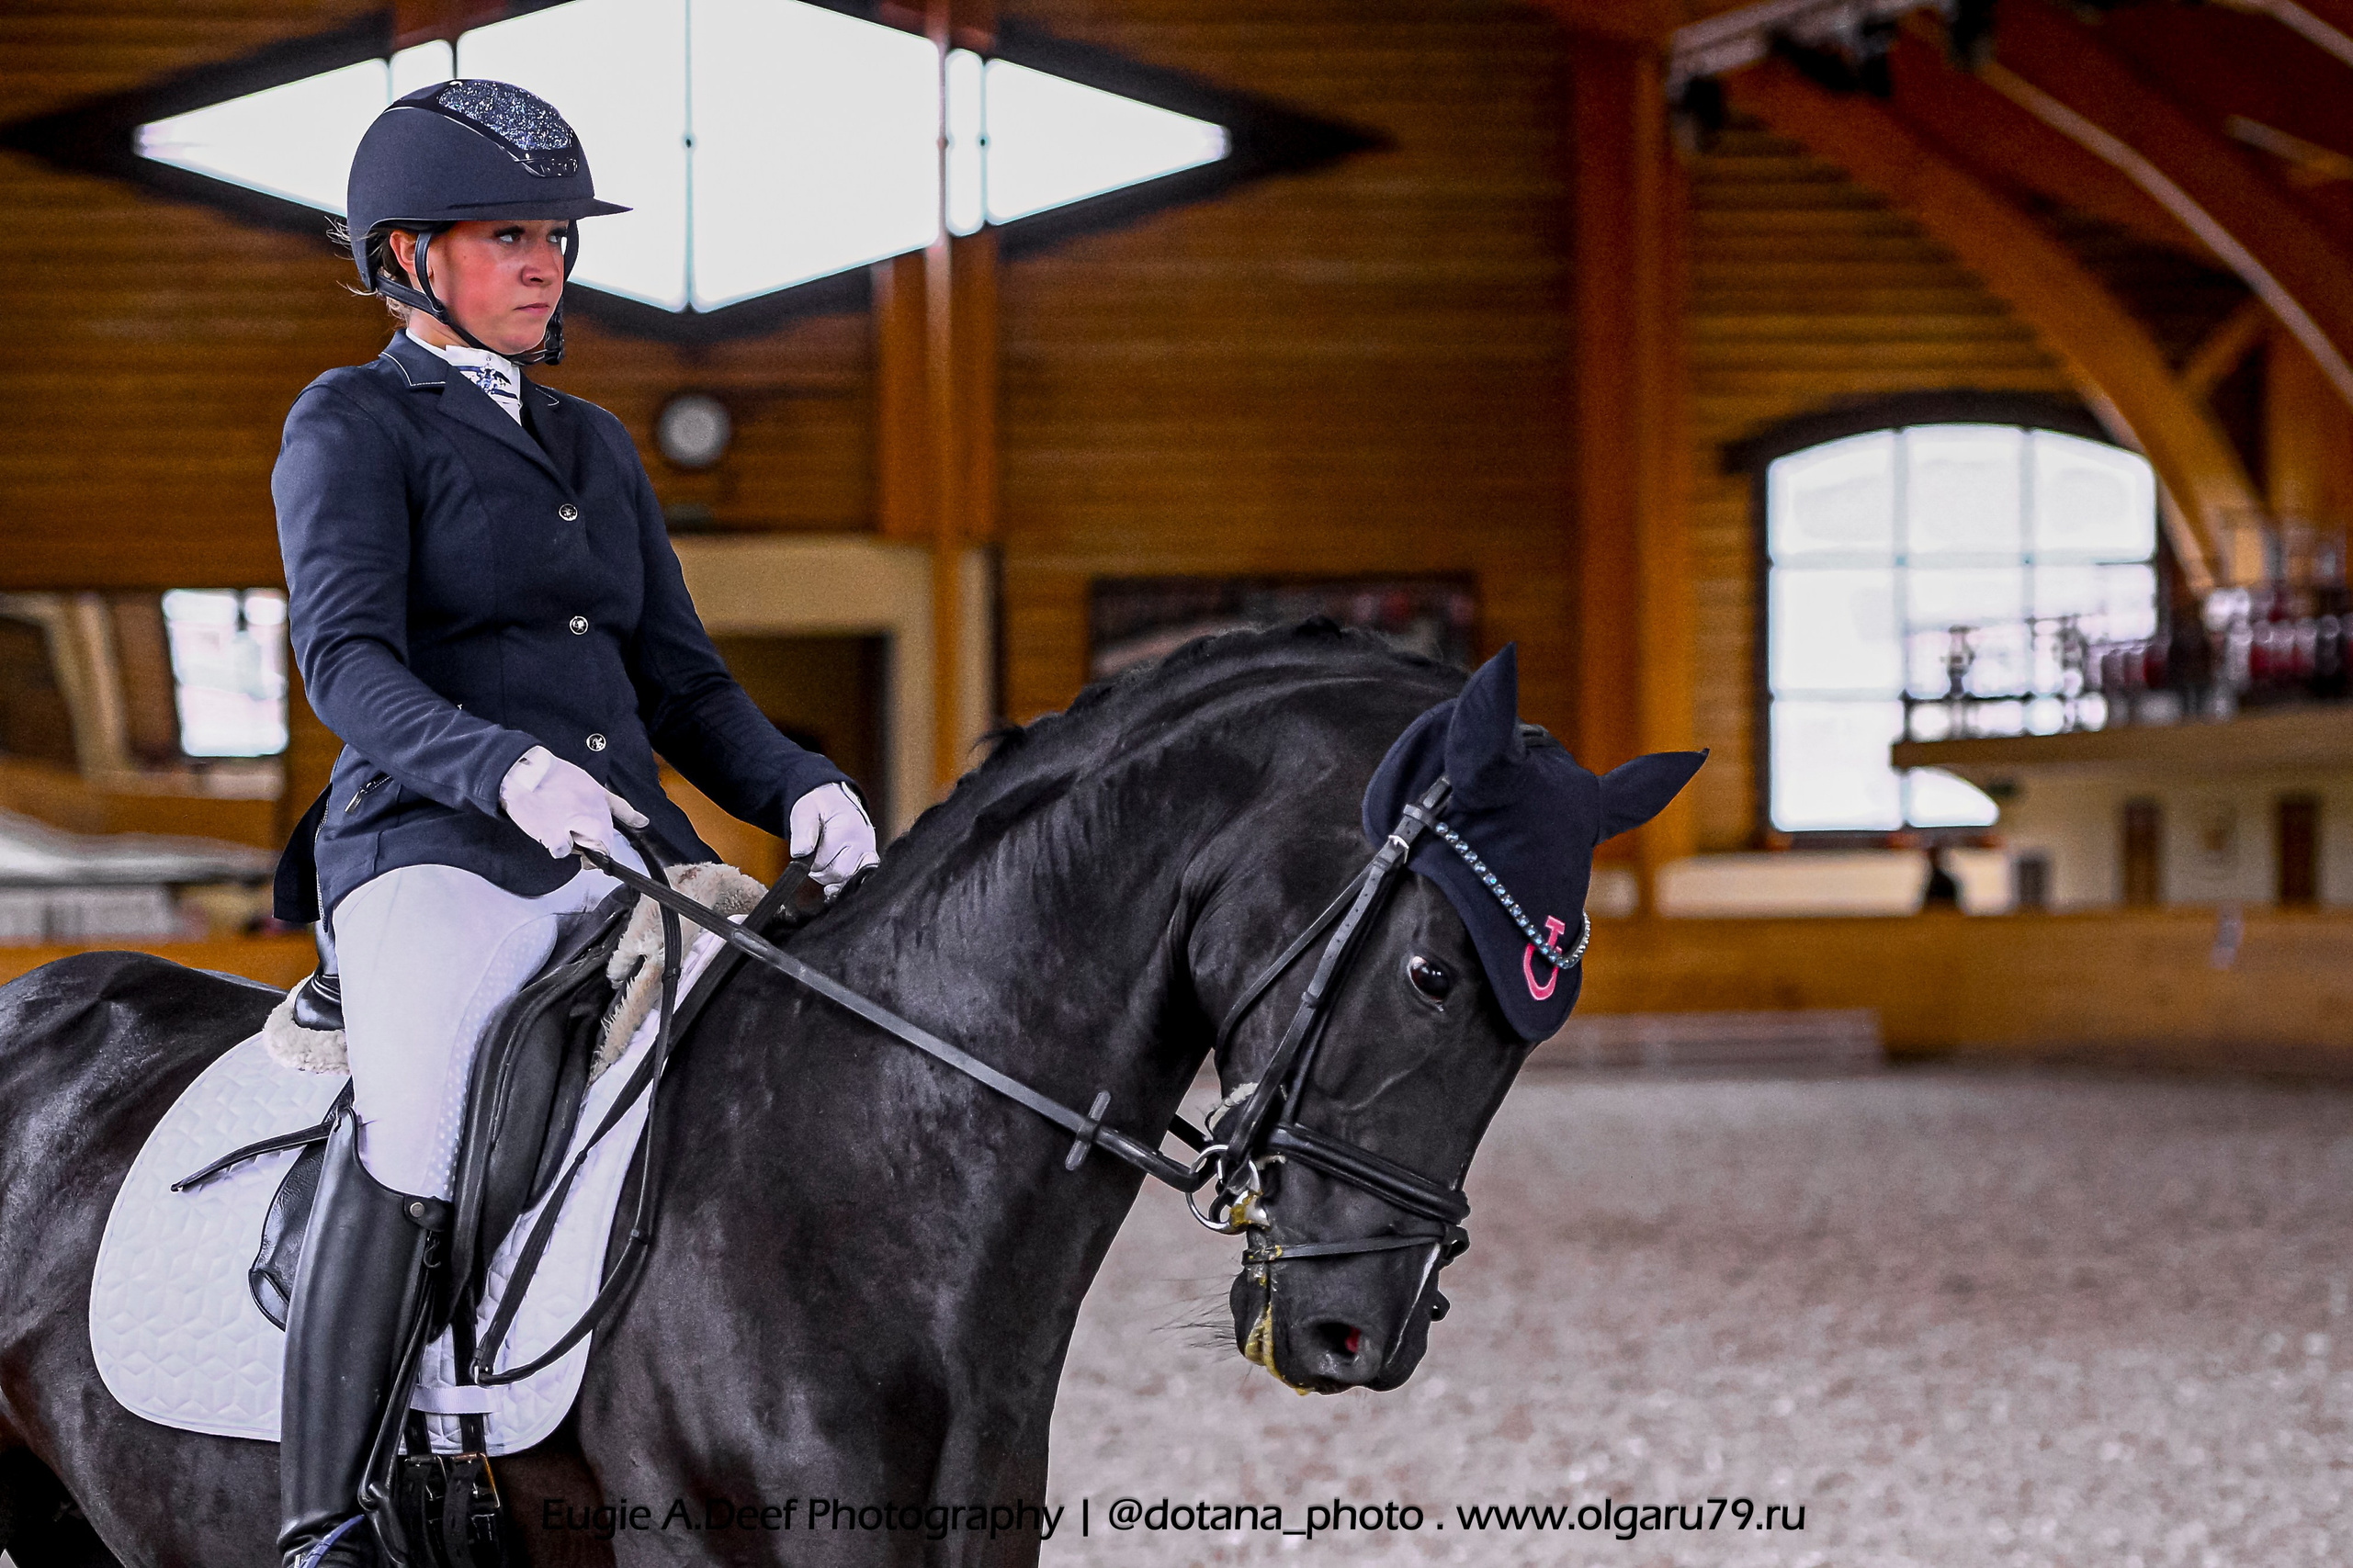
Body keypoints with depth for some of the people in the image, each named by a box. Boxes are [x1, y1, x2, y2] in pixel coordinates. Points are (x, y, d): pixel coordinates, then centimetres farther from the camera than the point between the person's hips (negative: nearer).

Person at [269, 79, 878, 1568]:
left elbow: (679, 678, 21)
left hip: (624, 852, 7)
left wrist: (798, 785, 0)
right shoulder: (353, 422, 4)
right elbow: (346, 659, -11)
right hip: (430, 851, -7)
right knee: (419, 1111, -34)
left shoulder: (596, 445, 24)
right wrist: (505, 767, -30)